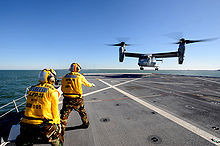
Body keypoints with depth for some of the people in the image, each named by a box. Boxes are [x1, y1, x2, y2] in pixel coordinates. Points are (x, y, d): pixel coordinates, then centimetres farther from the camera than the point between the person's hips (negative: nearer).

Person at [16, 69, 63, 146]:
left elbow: (28, 106, 17)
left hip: (26, 123, 6)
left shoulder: (32, 88, 8)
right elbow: (55, 111, -4)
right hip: (44, 126, -5)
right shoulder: (52, 91, -9)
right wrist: (58, 124, 9)